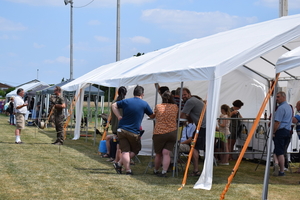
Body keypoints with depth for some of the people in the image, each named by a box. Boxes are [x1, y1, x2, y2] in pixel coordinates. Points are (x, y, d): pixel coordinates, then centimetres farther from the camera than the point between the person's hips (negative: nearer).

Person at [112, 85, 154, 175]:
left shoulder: (126, 101, 4)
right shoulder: (144, 104, -2)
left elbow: (114, 105, 12)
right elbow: (152, 116, 11)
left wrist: (119, 116, 8)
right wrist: (155, 114, 33)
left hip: (121, 130, 3)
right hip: (134, 132, -3)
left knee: (125, 151, 4)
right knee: (135, 150, 15)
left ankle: (128, 170, -3)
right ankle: (119, 163, 4)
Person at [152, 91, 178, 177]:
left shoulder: (158, 106, 0)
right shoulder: (175, 107, 3)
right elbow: (178, 117, 19)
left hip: (159, 133, 0)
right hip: (172, 133, 1)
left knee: (158, 154, 13)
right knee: (166, 153, -5)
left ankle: (155, 170, 29)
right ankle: (164, 171, -18)